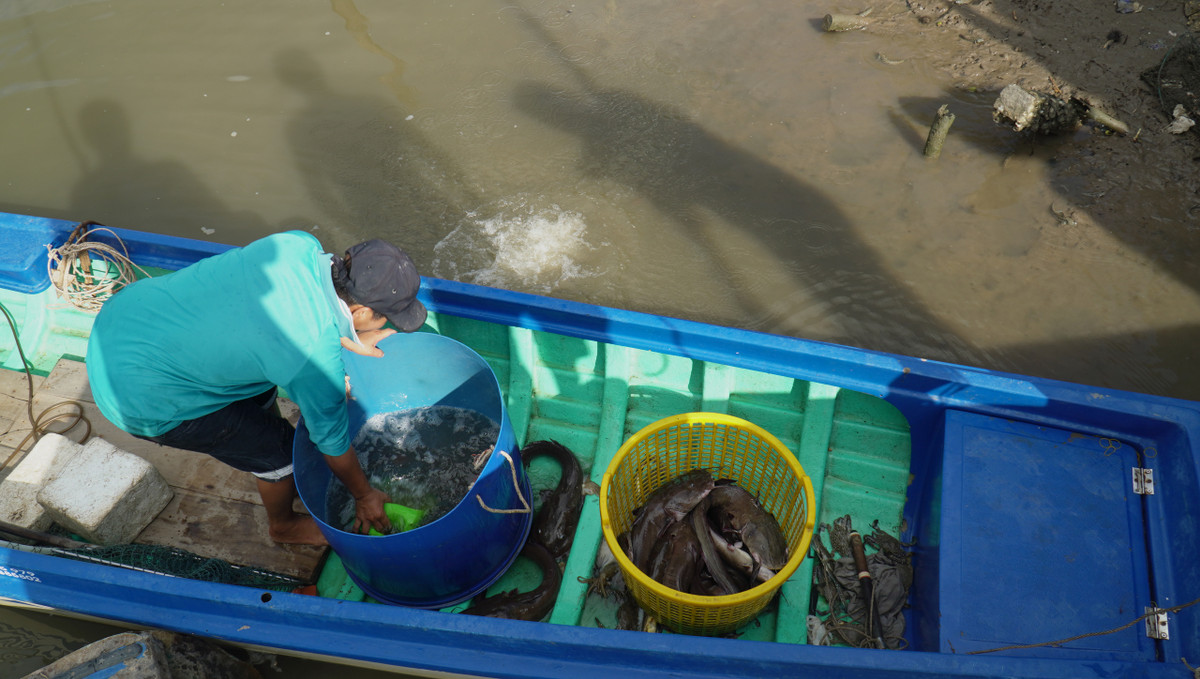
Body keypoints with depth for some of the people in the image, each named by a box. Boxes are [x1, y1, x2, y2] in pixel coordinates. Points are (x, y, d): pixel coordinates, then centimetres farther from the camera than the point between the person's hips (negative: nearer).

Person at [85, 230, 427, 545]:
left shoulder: (296, 244, -12)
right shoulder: (318, 357, -27)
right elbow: (331, 438, -9)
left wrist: (348, 342, 7)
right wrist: (364, 495, 9)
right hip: (140, 398, -8)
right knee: (279, 446, 4)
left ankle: (281, 474, 47)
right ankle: (284, 525, 35)